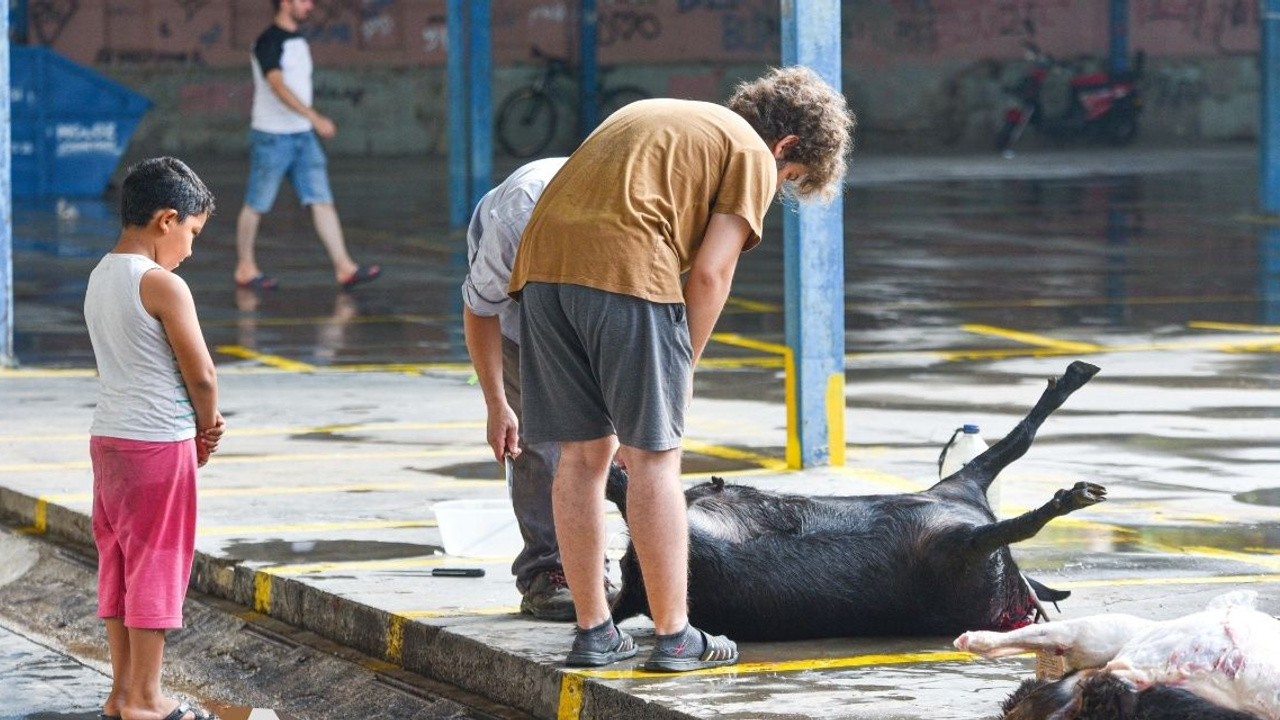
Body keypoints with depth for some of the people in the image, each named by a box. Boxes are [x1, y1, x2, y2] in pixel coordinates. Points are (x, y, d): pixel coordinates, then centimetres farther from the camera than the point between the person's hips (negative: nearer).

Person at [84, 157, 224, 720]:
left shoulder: (100, 278, 9)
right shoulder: (164, 286, -17)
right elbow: (201, 374, -15)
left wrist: (200, 422, 3)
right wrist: (208, 426, 4)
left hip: (107, 437, 8)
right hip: (159, 442, -8)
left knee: (119, 561, 13)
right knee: (158, 562, 0)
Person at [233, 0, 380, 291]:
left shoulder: (299, 42, 13)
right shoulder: (268, 42, -13)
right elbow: (278, 87, -24)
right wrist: (315, 118, -32)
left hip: (303, 136, 7)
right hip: (271, 136, -7)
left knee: (323, 200, -3)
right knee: (256, 205, 4)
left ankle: (344, 268, -9)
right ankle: (245, 269, 16)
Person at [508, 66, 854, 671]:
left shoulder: (651, 116, 33)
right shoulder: (753, 155, 11)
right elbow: (709, 273, 0)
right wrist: (682, 369, 9)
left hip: (543, 261, 7)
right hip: (626, 270, -7)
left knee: (583, 453, 12)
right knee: (653, 457, 1)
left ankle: (593, 631, 16)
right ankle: (674, 638, 3)